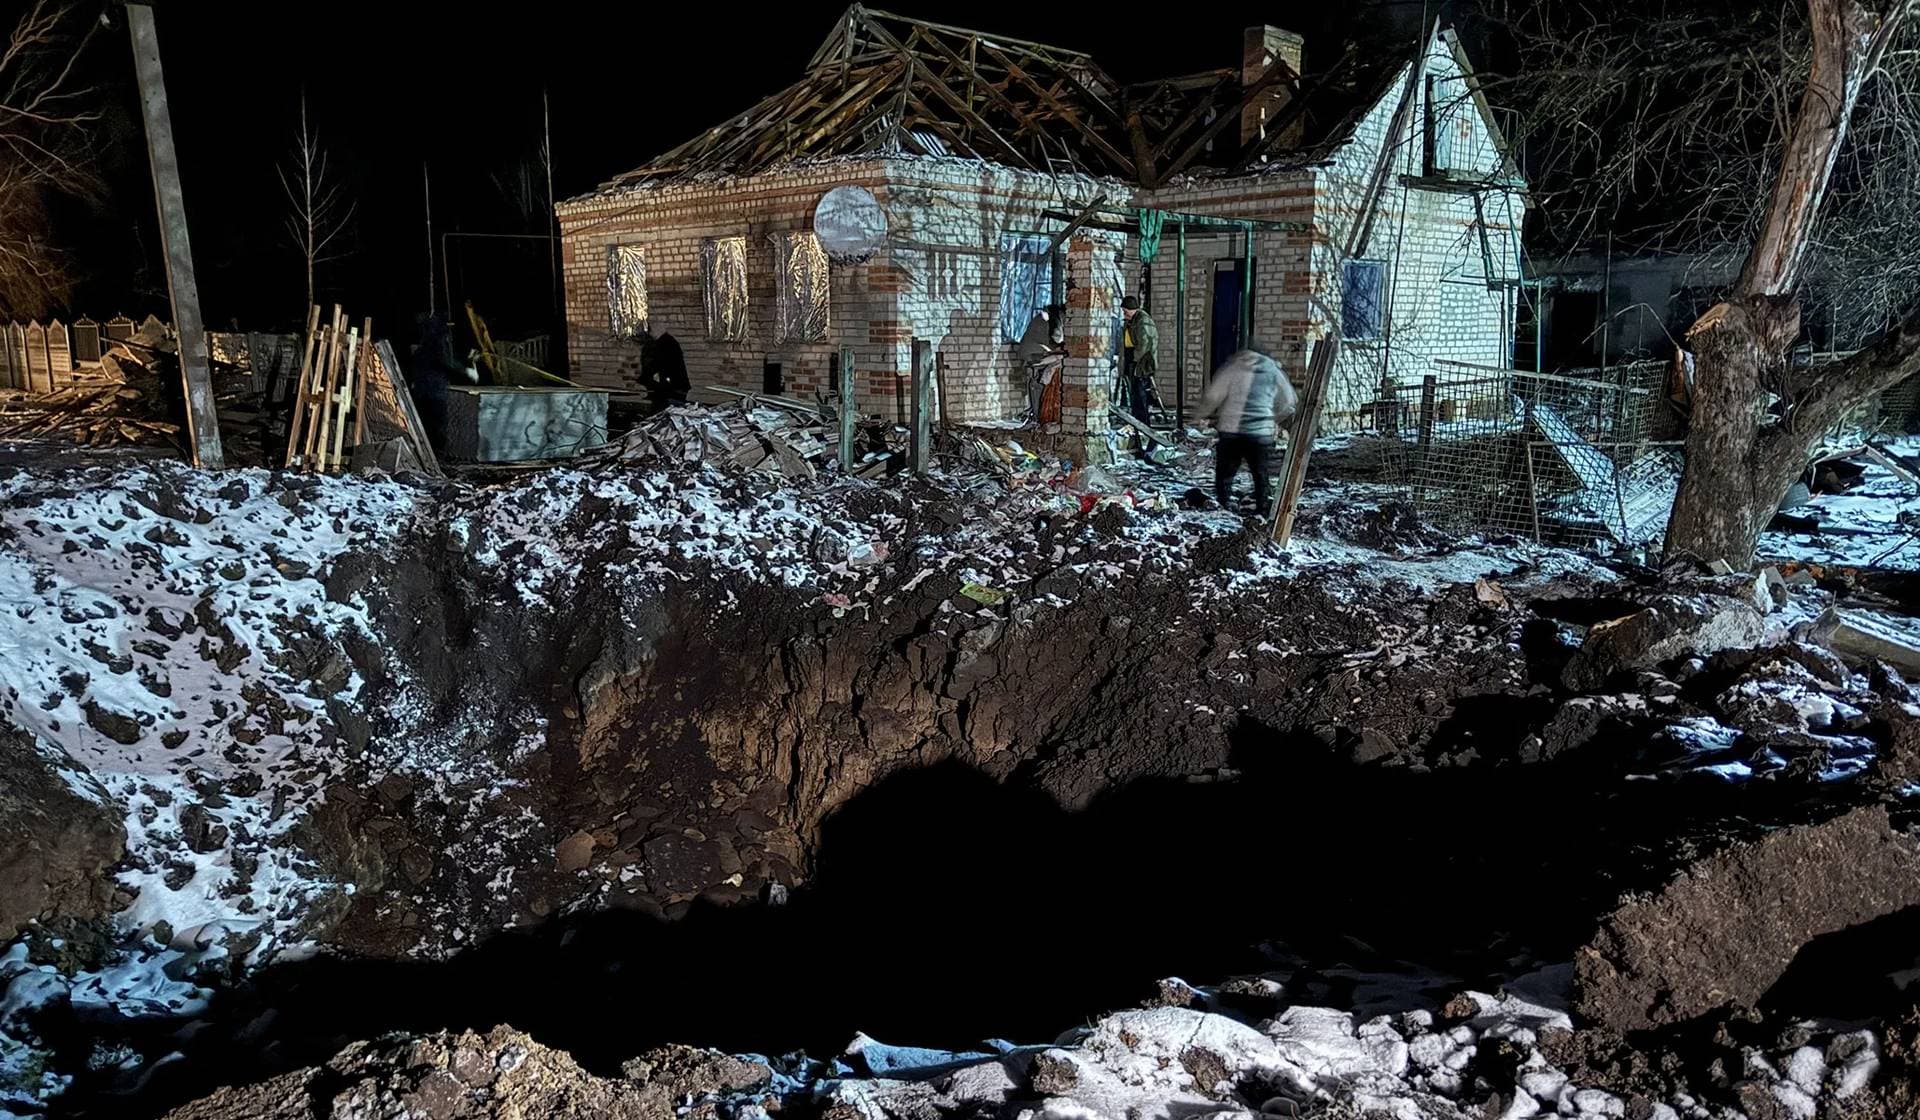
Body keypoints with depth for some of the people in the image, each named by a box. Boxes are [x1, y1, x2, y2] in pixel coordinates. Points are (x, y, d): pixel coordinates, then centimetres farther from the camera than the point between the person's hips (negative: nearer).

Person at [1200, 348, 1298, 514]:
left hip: (1231, 431, -2)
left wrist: (1203, 413, 10)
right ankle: (1262, 511, 14)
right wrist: (1275, 421, 28)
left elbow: (1213, 397, -7)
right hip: (1262, 433, 2)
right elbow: (1290, 403, 15)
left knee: (1224, 474, 7)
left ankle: (1224, 508, 3)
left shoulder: (1230, 368, 2)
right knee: (1261, 476, 13)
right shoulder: (1273, 371, 12)